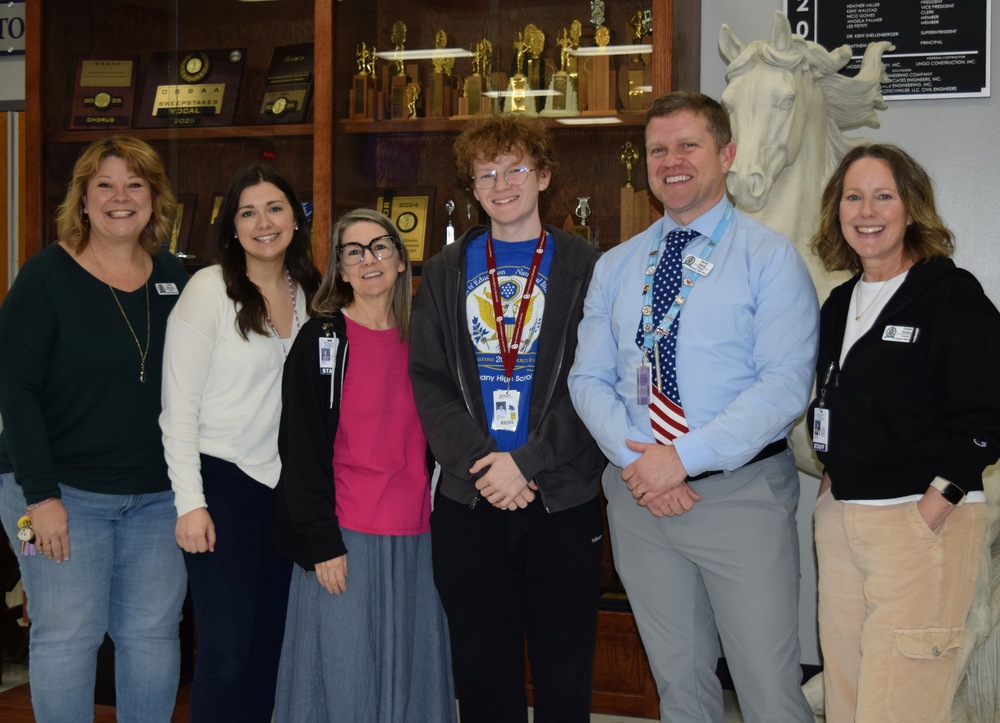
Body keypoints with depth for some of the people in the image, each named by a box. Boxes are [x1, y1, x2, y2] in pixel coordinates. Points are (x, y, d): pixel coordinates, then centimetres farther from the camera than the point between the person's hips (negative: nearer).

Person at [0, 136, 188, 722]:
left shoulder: (177, 280, 6)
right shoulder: (47, 277, -7)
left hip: (158, 494, 4)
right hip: (64, 491, -4)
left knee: (153, 632, 9)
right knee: (67, 634, 0)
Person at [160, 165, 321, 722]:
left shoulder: (309, 294, 8)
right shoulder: (210, 290, -9)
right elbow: (178, 404, -11)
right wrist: (190, 502, -16)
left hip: (285, 484, 6)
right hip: (222, 481, -6)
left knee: (269, 639, 11)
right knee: (227, 648, -7)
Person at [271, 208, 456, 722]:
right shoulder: (322, 339, -2)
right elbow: (302, 448, -6)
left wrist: (439, 524, 9)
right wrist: (323, 543, -12)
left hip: (415, 538, 5)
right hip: (345, 539, -4)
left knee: (412, 675, 9)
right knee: (344, 682, -1)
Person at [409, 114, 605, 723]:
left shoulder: (584, 267, 3)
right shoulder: (446, 273, 11)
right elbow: (428, 380, 3)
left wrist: (528, 463, -15)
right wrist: (481, 463, -11)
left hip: (562, 498, -2)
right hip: (468, 500, 2)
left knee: (565, 673, 5)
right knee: (483, 671, 9)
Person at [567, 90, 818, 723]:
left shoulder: (771, 257, -4)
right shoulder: (614, 267, 11)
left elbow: (786, 385, -13)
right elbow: (590, 378, 6)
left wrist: (685, 457, -20)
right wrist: (637, 459, -11)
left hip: (743, 495, -4)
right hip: (639, 498, 4)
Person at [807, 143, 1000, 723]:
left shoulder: (951, 294, -6)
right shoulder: (839, 305, 15)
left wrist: (930, 511, -17)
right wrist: (832, 486, 8)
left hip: (924, 522, -7)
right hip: (838, 518, 7)